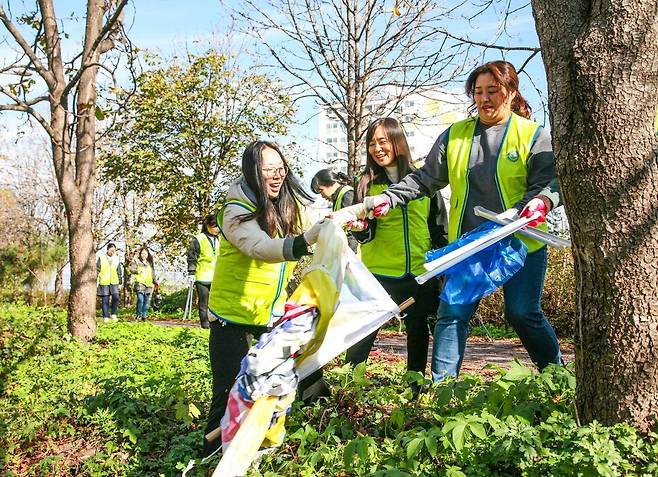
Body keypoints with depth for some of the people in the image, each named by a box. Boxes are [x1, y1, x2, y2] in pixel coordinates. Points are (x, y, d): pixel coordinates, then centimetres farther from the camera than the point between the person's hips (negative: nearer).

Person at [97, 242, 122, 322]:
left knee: (116, 298, -11)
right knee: (105, 300, 2)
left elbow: (119, 270, 16)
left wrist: (120, 279, 18)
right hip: (104, 282, -2)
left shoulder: (117, 258, 7)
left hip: (114, 282, 2)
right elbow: (97, 269, 1)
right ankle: (106, 317, 10)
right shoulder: (101, 258, -2)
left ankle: (113, 314, 6)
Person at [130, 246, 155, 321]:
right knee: (140, 300, -16)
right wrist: (138, 271, -25)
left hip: (148, 284, 5)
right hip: (140, 283, -5)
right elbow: (132, 269, -8)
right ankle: (137, 315, -1)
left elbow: (153, 272, 28)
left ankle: (144, 316, 12)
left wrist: (155, 281, 26)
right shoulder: (136, 261, 4)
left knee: (147, 301, 4)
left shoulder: (150, 263, 18)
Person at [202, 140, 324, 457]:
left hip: (273, 312, 6)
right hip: (233, 315, -6)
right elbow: (261, 248, -38)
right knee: (230, 393, -4)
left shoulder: (290, 204, 0)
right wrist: (312, 236, -53)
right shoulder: (236, 211, -20)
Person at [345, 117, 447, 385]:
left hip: (420, 271, 2)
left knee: (418, 329, 12)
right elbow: (365, 236, -2)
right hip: (378, 272, -1)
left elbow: (439, 226, 8)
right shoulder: (367, 184, 2)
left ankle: (417, 385, 26)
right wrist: (361, 228, -25)